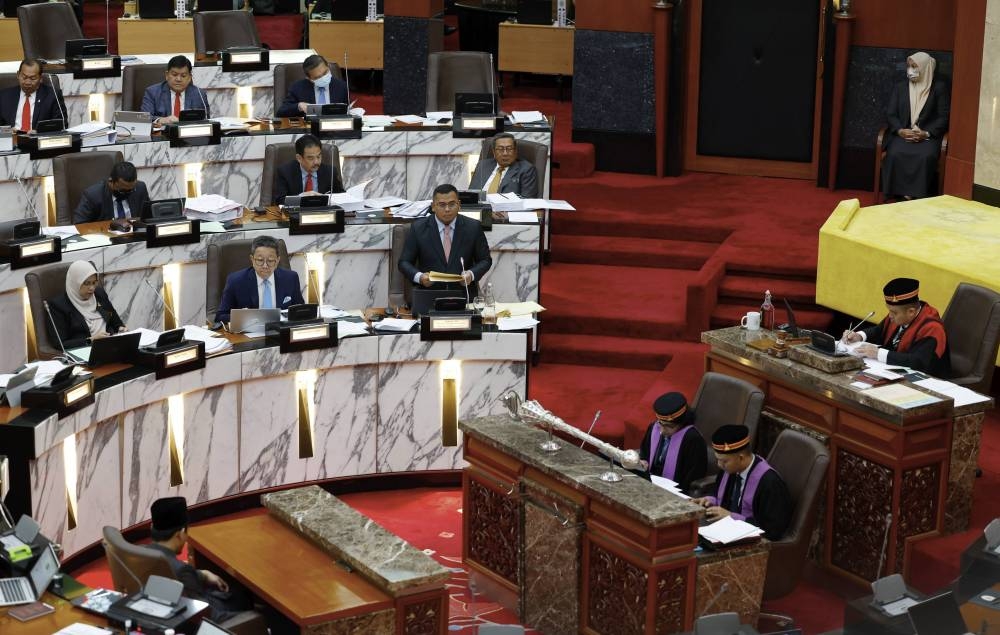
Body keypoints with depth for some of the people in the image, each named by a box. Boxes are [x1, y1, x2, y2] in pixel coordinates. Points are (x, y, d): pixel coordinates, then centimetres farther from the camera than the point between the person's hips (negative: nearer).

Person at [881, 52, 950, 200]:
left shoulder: (939, 88, 6)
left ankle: (919, 197, -29)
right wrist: (900, 130, -11)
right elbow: (890, 114, 9)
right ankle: (900, 195, -27)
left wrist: (926, 133, -14)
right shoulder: (899, 87, 15)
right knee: (894, 154, -32)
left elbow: (944, 117, 1)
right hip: (902, 134, 2)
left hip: (928, 136, -2)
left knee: (926, 157, -35)